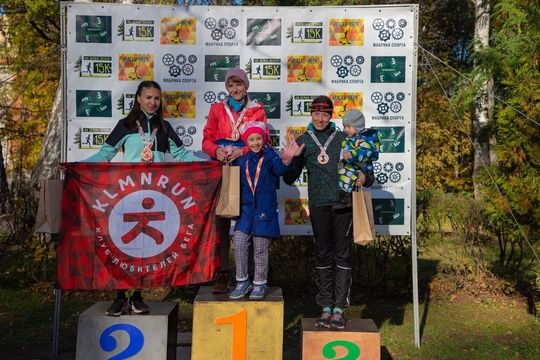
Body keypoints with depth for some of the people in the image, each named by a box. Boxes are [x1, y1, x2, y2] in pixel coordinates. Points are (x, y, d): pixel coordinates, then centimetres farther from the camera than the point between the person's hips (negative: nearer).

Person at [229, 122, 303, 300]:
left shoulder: (269, 156, -6)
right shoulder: (241, 160, 4)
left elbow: (279, 168, -26)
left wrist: (285, 160, -48)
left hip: (264, 209, -3)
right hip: (246, 208, 3)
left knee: (261, 249, 4)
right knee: (239, 244, 1)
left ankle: (259, 284, 20)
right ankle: (243, 282, 18)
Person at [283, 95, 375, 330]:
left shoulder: (343, 138, 8)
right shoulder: (303, 141, 9)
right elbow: (290, 179, 8)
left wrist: (364, 178, -9)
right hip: (319, 205, 1)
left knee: (343, 255, 1)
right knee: (323, 255, 7)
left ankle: (339, 309, 9)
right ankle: (326, 308, 16)